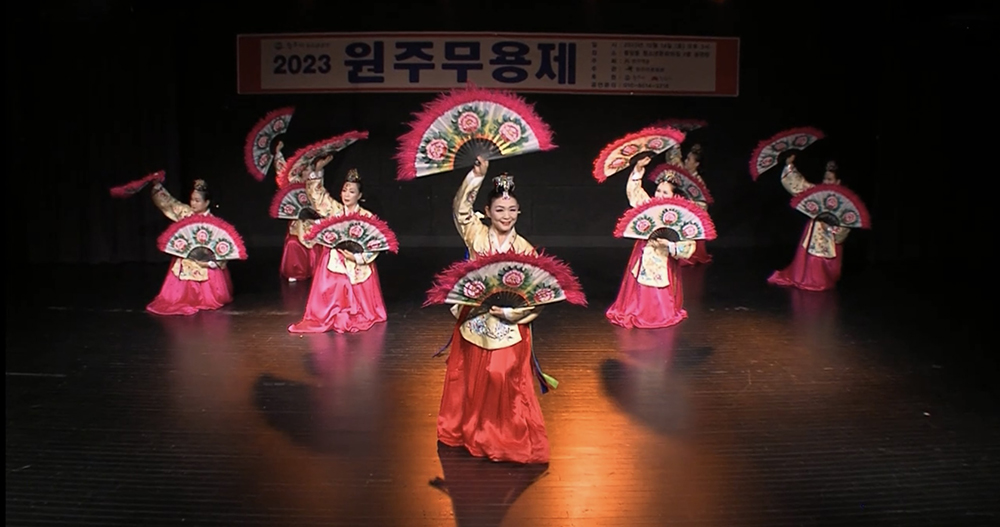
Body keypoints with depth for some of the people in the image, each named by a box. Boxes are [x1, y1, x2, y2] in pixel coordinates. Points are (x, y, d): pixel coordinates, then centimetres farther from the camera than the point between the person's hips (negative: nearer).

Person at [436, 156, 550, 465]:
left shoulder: (524, 248, -3)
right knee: (471, 380, 13)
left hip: (509, 327, 0)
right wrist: (476, 177, -30)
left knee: (506, 385, 6)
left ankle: (506, 438, 22)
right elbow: (460, 209, -21)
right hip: (474, 321, 1)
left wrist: (511, 310, -16)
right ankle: (468, 431, 32)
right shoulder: (476, 235, -4)